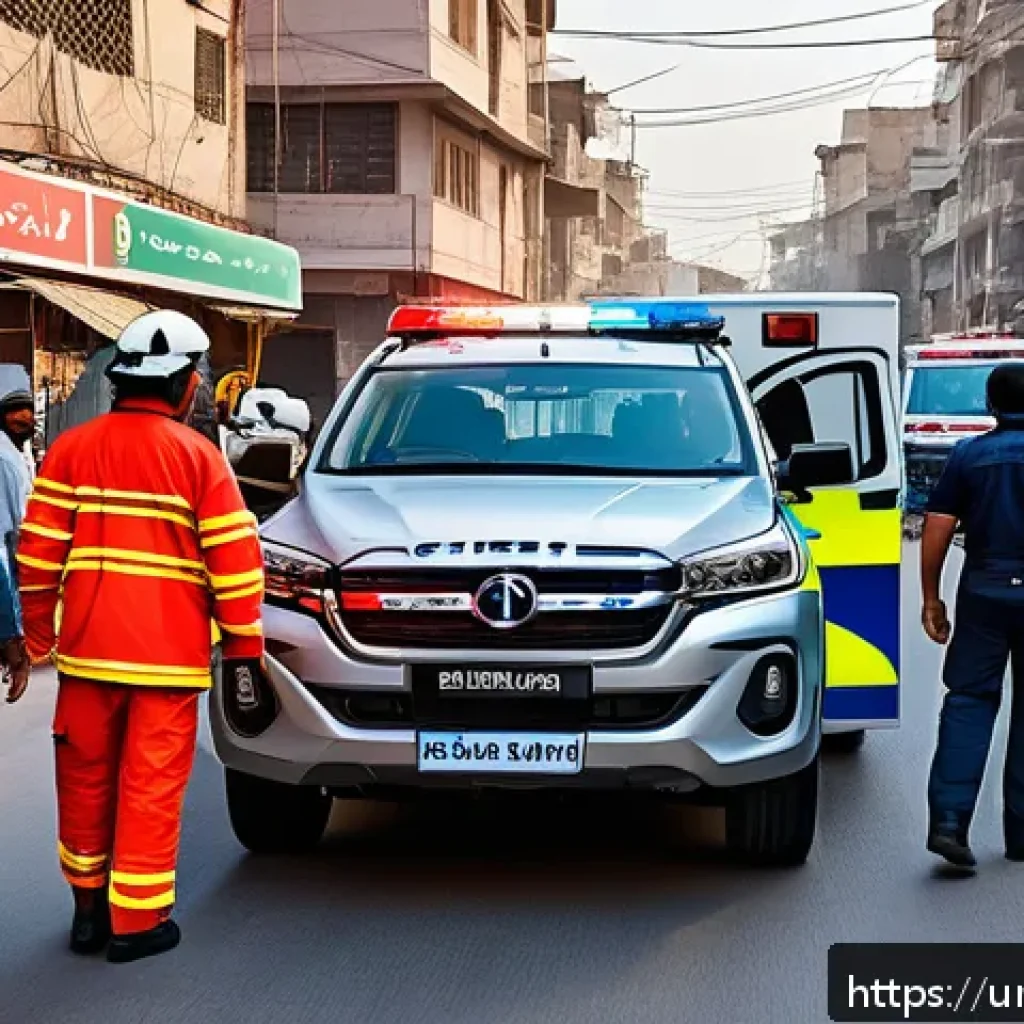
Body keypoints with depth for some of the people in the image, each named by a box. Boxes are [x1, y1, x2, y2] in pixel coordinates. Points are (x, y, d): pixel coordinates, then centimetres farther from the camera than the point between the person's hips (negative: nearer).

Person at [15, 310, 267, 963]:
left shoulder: (72, 450, 3)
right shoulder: (199, 456, -4)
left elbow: (39, 552, 2)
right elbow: (236, 563, -6)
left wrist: (38, 631, 13)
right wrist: (244, 647, 2)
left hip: (87, 648, 3)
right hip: (169, 655, -3)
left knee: (86, 777, 15)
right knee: (151, 785, 4)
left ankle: (89, 906, 25)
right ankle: (136, 920, 8)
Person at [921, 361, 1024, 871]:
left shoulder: (967, 455, 2)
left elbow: (936, 529, -1)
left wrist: (931, 598, 6)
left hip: (983, 591, 1)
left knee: (968, 700, 3)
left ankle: (948, 818, -12)